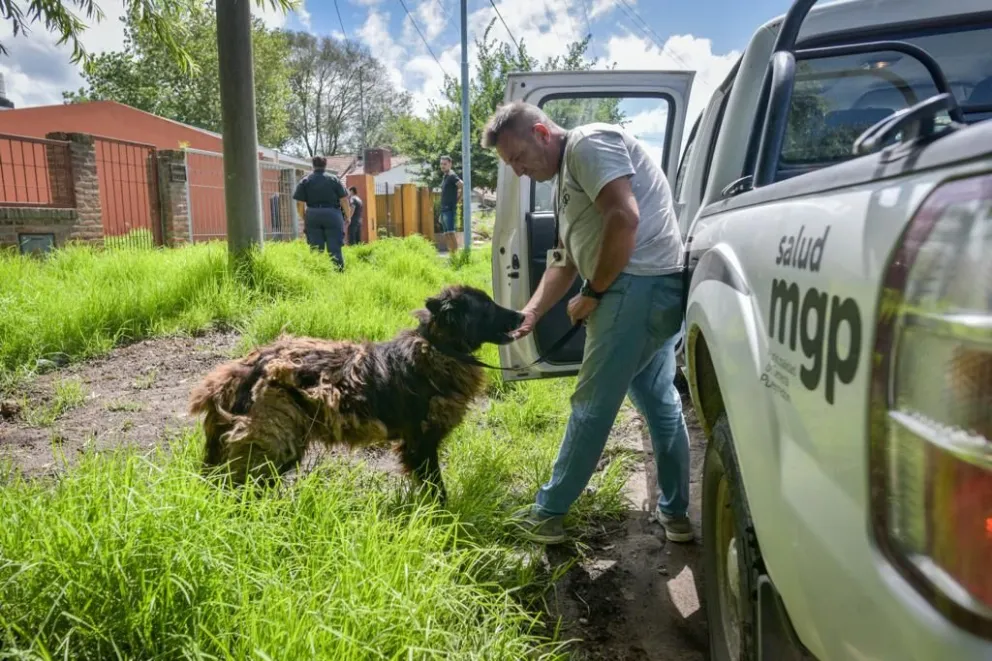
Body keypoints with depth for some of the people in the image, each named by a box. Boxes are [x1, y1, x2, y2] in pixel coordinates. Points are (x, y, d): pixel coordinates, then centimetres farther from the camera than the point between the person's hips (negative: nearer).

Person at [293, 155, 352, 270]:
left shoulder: (305, 181, 6)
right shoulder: (334, 179, 4)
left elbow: (300, 203, 2)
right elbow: (344, 200, 0)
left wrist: (304, 218, 13)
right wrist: (347, 217, 10)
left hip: (312, 216, 1)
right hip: (332, 216, -1)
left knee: (316, 250, 6)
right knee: (335, 249, 0)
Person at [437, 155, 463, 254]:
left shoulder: (452, 176, -9)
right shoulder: (444, 176, 17)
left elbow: (463, 187, -22)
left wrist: (458, 200, -14)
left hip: (450, 209, -9)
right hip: (443, 209, 9)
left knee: (450, 232, -16)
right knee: (445, 234, 9)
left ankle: (455, 254, -17)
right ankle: (450, 253, 13)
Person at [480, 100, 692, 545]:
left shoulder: (588, 143, -8)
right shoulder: (564, 182, 22)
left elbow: (624, 219, -22)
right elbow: (567, 263, 21)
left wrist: (592, 293, -13)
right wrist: (531, 312, 8)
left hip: (639, 285, -11)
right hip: (656, 290, 11)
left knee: (592, 406, -1)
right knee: (659, 402, 15)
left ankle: (547, 514, 12)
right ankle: (675, 513, 27)